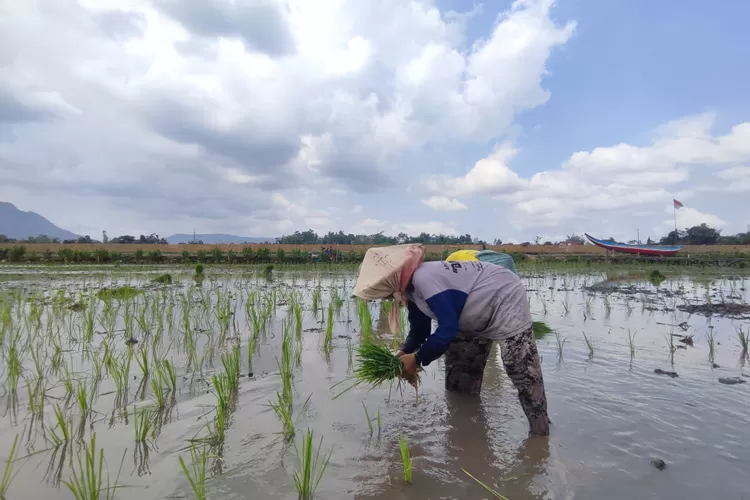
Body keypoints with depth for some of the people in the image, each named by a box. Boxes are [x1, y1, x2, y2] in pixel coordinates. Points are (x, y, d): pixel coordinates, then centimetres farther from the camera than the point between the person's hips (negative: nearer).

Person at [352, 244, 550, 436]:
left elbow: (448, 328, -33)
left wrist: (417, 359, -23)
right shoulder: (413, 286, -3)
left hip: (506, 302, -10)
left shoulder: (425, 279, -35)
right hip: (480, 316, 10)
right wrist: (404, 353, -12)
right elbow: (419, 329, 5)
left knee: (524, 376, -12)